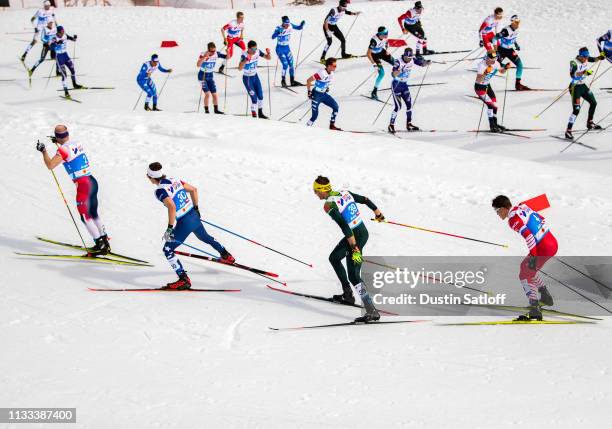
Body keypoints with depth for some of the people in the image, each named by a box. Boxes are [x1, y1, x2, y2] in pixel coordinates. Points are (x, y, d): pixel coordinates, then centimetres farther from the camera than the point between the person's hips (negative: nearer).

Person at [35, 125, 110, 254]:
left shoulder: (63, 149, -14)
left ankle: (99, 245, -1)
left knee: (85, 217, 1)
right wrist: (58, 143, 40)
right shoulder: (77, 144, 10)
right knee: (93, 214, 19)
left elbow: (50, 165, -22)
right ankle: (105, 242, 24)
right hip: (92, 181, 8)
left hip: (83, 185, -8)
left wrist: (43, 151, -10)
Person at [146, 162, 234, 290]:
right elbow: (193, 190, 13)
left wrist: (170, 228, -28)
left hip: (184, 224, -8)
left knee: (168, 250, 3)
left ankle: (184, 280, -4)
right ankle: (227, 256, 56)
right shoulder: (174, 180, 4)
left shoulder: (160, 190, -19)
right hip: (195, 217, 8)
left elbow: (172, 207, -34)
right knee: (205, 237, 36)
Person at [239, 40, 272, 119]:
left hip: (255, 76, 6)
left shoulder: (257, 52, -12)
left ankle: (260, 113, 32)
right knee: (254, 98, -9)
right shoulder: (245, 55, -28)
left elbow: (268, 58, -2)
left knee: (260, 96, 13)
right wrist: (246, 60, -59)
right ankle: (254, 115, 6)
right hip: (247, 78, -6)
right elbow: (240, 68, -42)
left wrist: (268, 53, -25)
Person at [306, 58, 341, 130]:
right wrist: (309, 92, -19)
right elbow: (308, 80, -24)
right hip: (316, 95, -8)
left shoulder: (331, 73, -4)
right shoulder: (322, 73, -28)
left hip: (324, 94, 8)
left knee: (335, 107, 1)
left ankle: (332, 125, 12)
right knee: (315, 115, -7)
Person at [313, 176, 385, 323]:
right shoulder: (344, 193, 6)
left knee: (353, 276, -8)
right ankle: (347, 295, 33)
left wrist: (355, 249, -27)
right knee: (334, 258, 25)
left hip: (355, 237, -9)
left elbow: (345, 227, -25)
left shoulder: (329, 205, -18)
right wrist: (378, 214, 31)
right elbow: (365, 200, 15)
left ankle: (372, 312, -15)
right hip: (363, 232, 9)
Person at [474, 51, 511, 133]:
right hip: (480, 88, -7)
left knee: (495, 105, 12)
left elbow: (501, 71, 9)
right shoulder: (482, 65, -29)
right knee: (490, 104, -19)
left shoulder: (495, 63, -10)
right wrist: (485, 73, -50)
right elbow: (478, 80, -36)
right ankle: (492, 126, -15)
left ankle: (495, 124, 32)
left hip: (488, 86, 8)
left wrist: (505, 67, -12)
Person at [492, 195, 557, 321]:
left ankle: (534, 310, -6)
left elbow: (528, 235, -27)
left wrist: (533, 256, -26)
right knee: (525, 267, 27)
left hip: (543, 249, -9)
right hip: (553, 243, 9)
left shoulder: (513, 218, -15)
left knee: (524, 275, 4)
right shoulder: (522, 207, 12)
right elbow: (542, 219, 21)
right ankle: (546, 297, 34)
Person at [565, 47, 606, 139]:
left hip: (583, 86, 8)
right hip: (575, 87, -8)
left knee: (593, 103, 21)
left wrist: (600, 57, -6)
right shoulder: (574, 63, -24)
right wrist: (584, 72, -48)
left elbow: (594, 59, 15)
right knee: (576, 110, -16)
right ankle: (568, 131, -12)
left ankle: (590, 123, 42)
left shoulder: (586, 59, -3)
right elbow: (572, 75, -38)